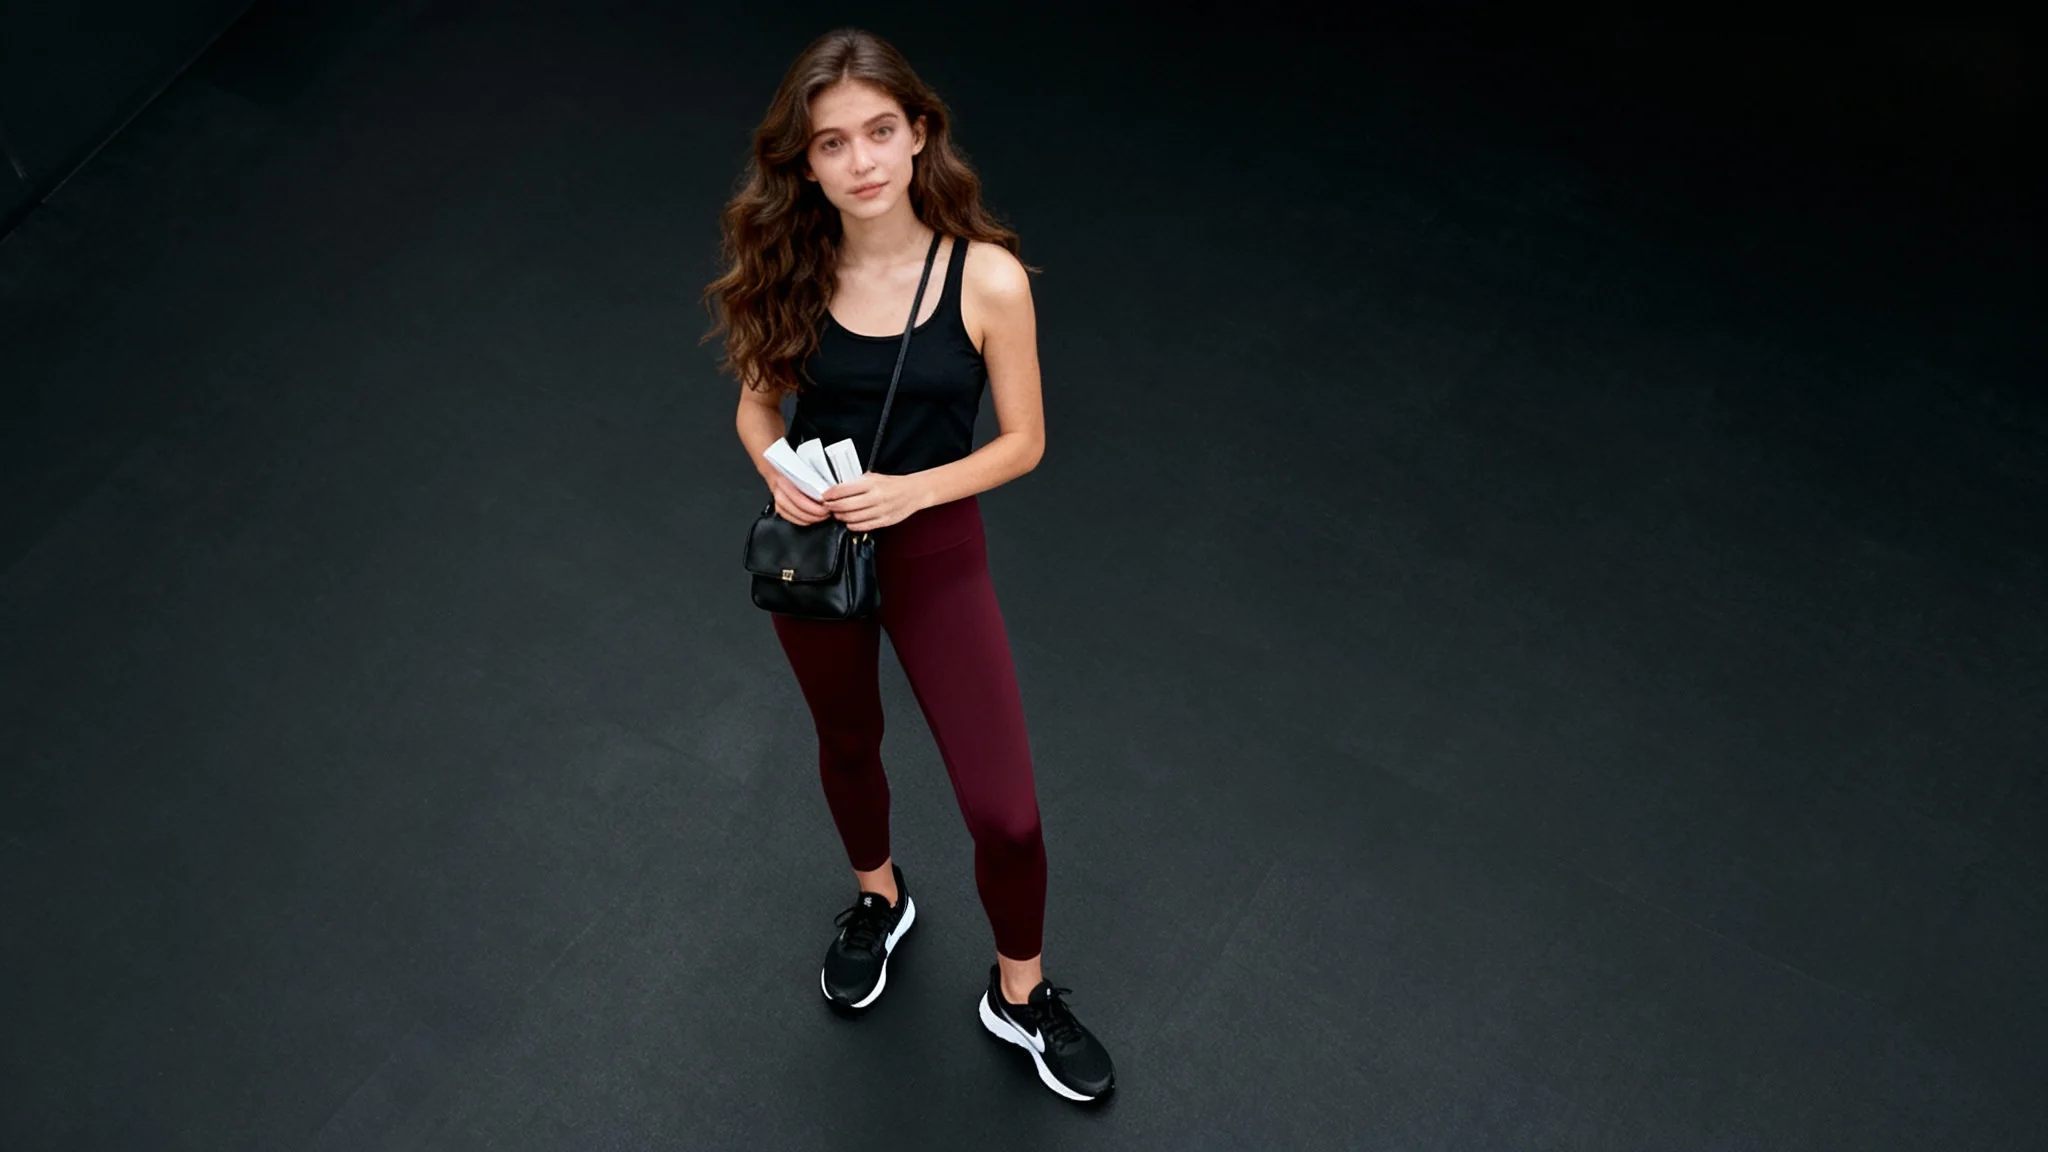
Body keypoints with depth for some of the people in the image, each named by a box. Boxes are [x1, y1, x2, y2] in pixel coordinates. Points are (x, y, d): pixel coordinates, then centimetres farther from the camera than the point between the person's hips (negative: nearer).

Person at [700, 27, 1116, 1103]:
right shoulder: (789, 270, -11)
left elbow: (1022, 441, -9)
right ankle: (879, 900, 57)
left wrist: (908, 491, -23)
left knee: (1005, 814, -2)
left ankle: (1020, 993, 28)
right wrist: (776, 471, -18)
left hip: (935, 550, -2)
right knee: (847, 744, 26)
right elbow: (757, 403, 4)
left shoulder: (988, 277, -19)